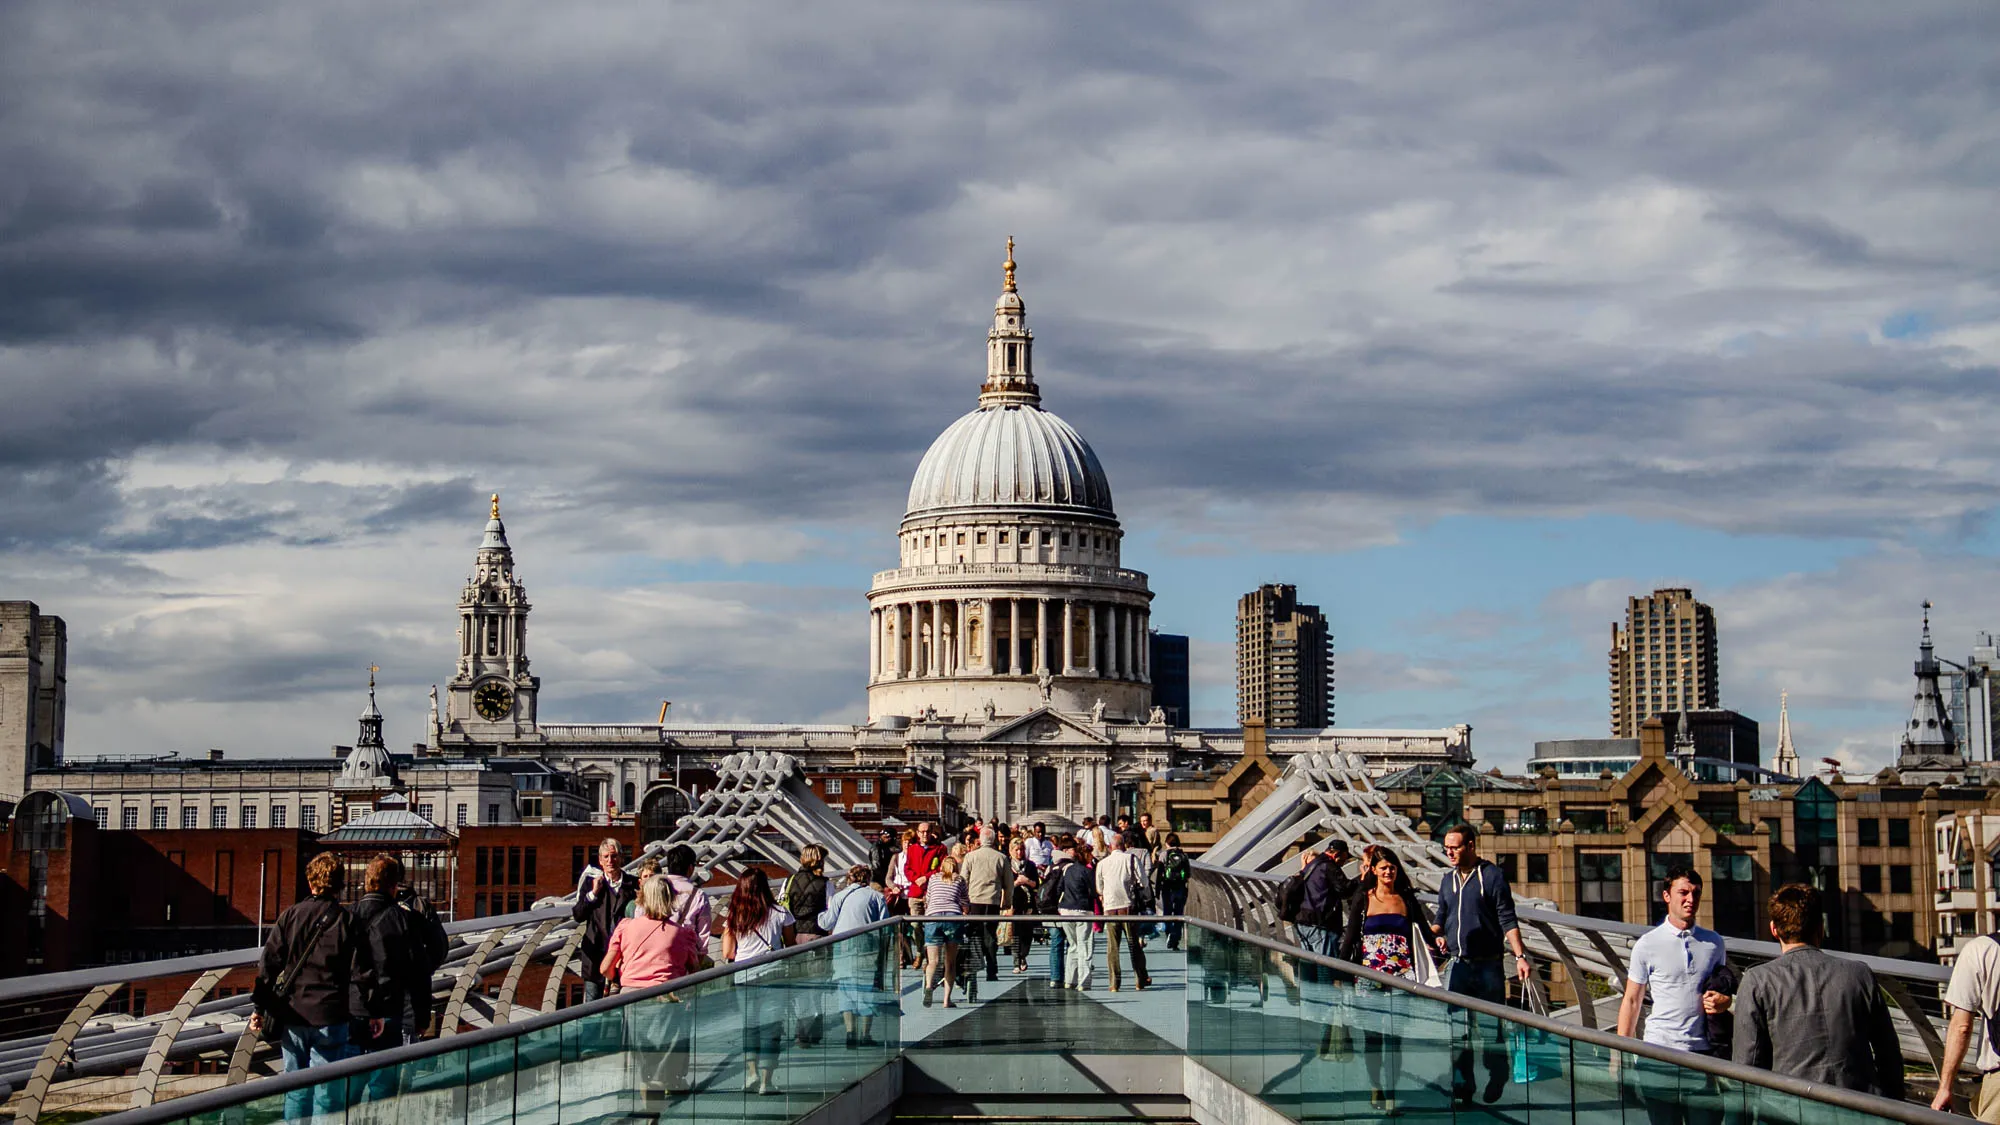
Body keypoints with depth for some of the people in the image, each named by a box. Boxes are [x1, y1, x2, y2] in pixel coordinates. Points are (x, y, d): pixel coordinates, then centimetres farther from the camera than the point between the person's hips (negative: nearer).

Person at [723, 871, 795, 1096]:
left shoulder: (734, 917, 3)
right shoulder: (778, 914, -1)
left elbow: (727, 954, 3)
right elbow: (790, 946, 5)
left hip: (743, 976, 2)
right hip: (772, 974, -2)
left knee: (749, 1026, 16)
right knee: (771, 1027, 2)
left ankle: (750, 1074, 12)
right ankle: (765, 1081, -1)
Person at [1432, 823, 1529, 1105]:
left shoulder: (1492, 875, -3)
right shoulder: (1448, 880, 13)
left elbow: (1507, 920, -5)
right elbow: (1441, 919, 22)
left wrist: (1520, 956, -13)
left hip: (1489, 965, -5)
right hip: (1457, 965, 5)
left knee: (1490, 1027, 0)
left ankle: (1497, 1082, 16)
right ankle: (1462, 1088, 7)